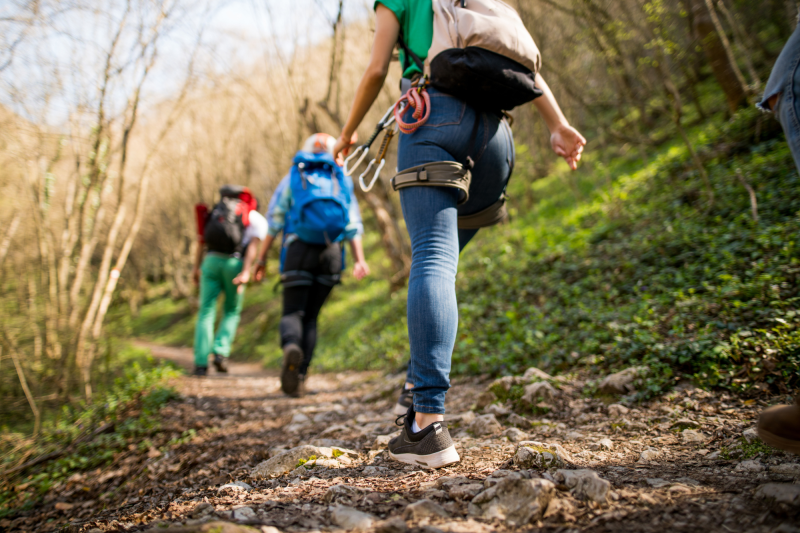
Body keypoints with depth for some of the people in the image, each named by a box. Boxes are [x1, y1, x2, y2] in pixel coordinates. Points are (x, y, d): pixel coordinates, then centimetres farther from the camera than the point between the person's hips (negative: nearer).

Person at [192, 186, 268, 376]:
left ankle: (201, 363, -5)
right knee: (232, 312, 16)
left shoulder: (217, 212, 26)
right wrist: (246, 272, -14)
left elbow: (202, 240, 15)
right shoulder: (258, 220, 14)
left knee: (206, 313, 5)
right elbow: (253, 245, -4)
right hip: (234, 263, -2)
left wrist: (196, 268, 14)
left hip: (211, 261, 2)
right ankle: (220, 352, -3)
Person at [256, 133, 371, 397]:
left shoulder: (292, 178, 13)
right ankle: (299, 378, 5)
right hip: (331, 254, 2)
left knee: (293, 313, 1)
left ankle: (292, 347, -34)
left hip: (299, 250, -2)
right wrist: (360, 260, -1)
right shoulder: (342, 181, 17)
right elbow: (353, 225, 5)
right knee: (311, 317, 10)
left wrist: (262, 259, 7)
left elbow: (274, 221, 5)